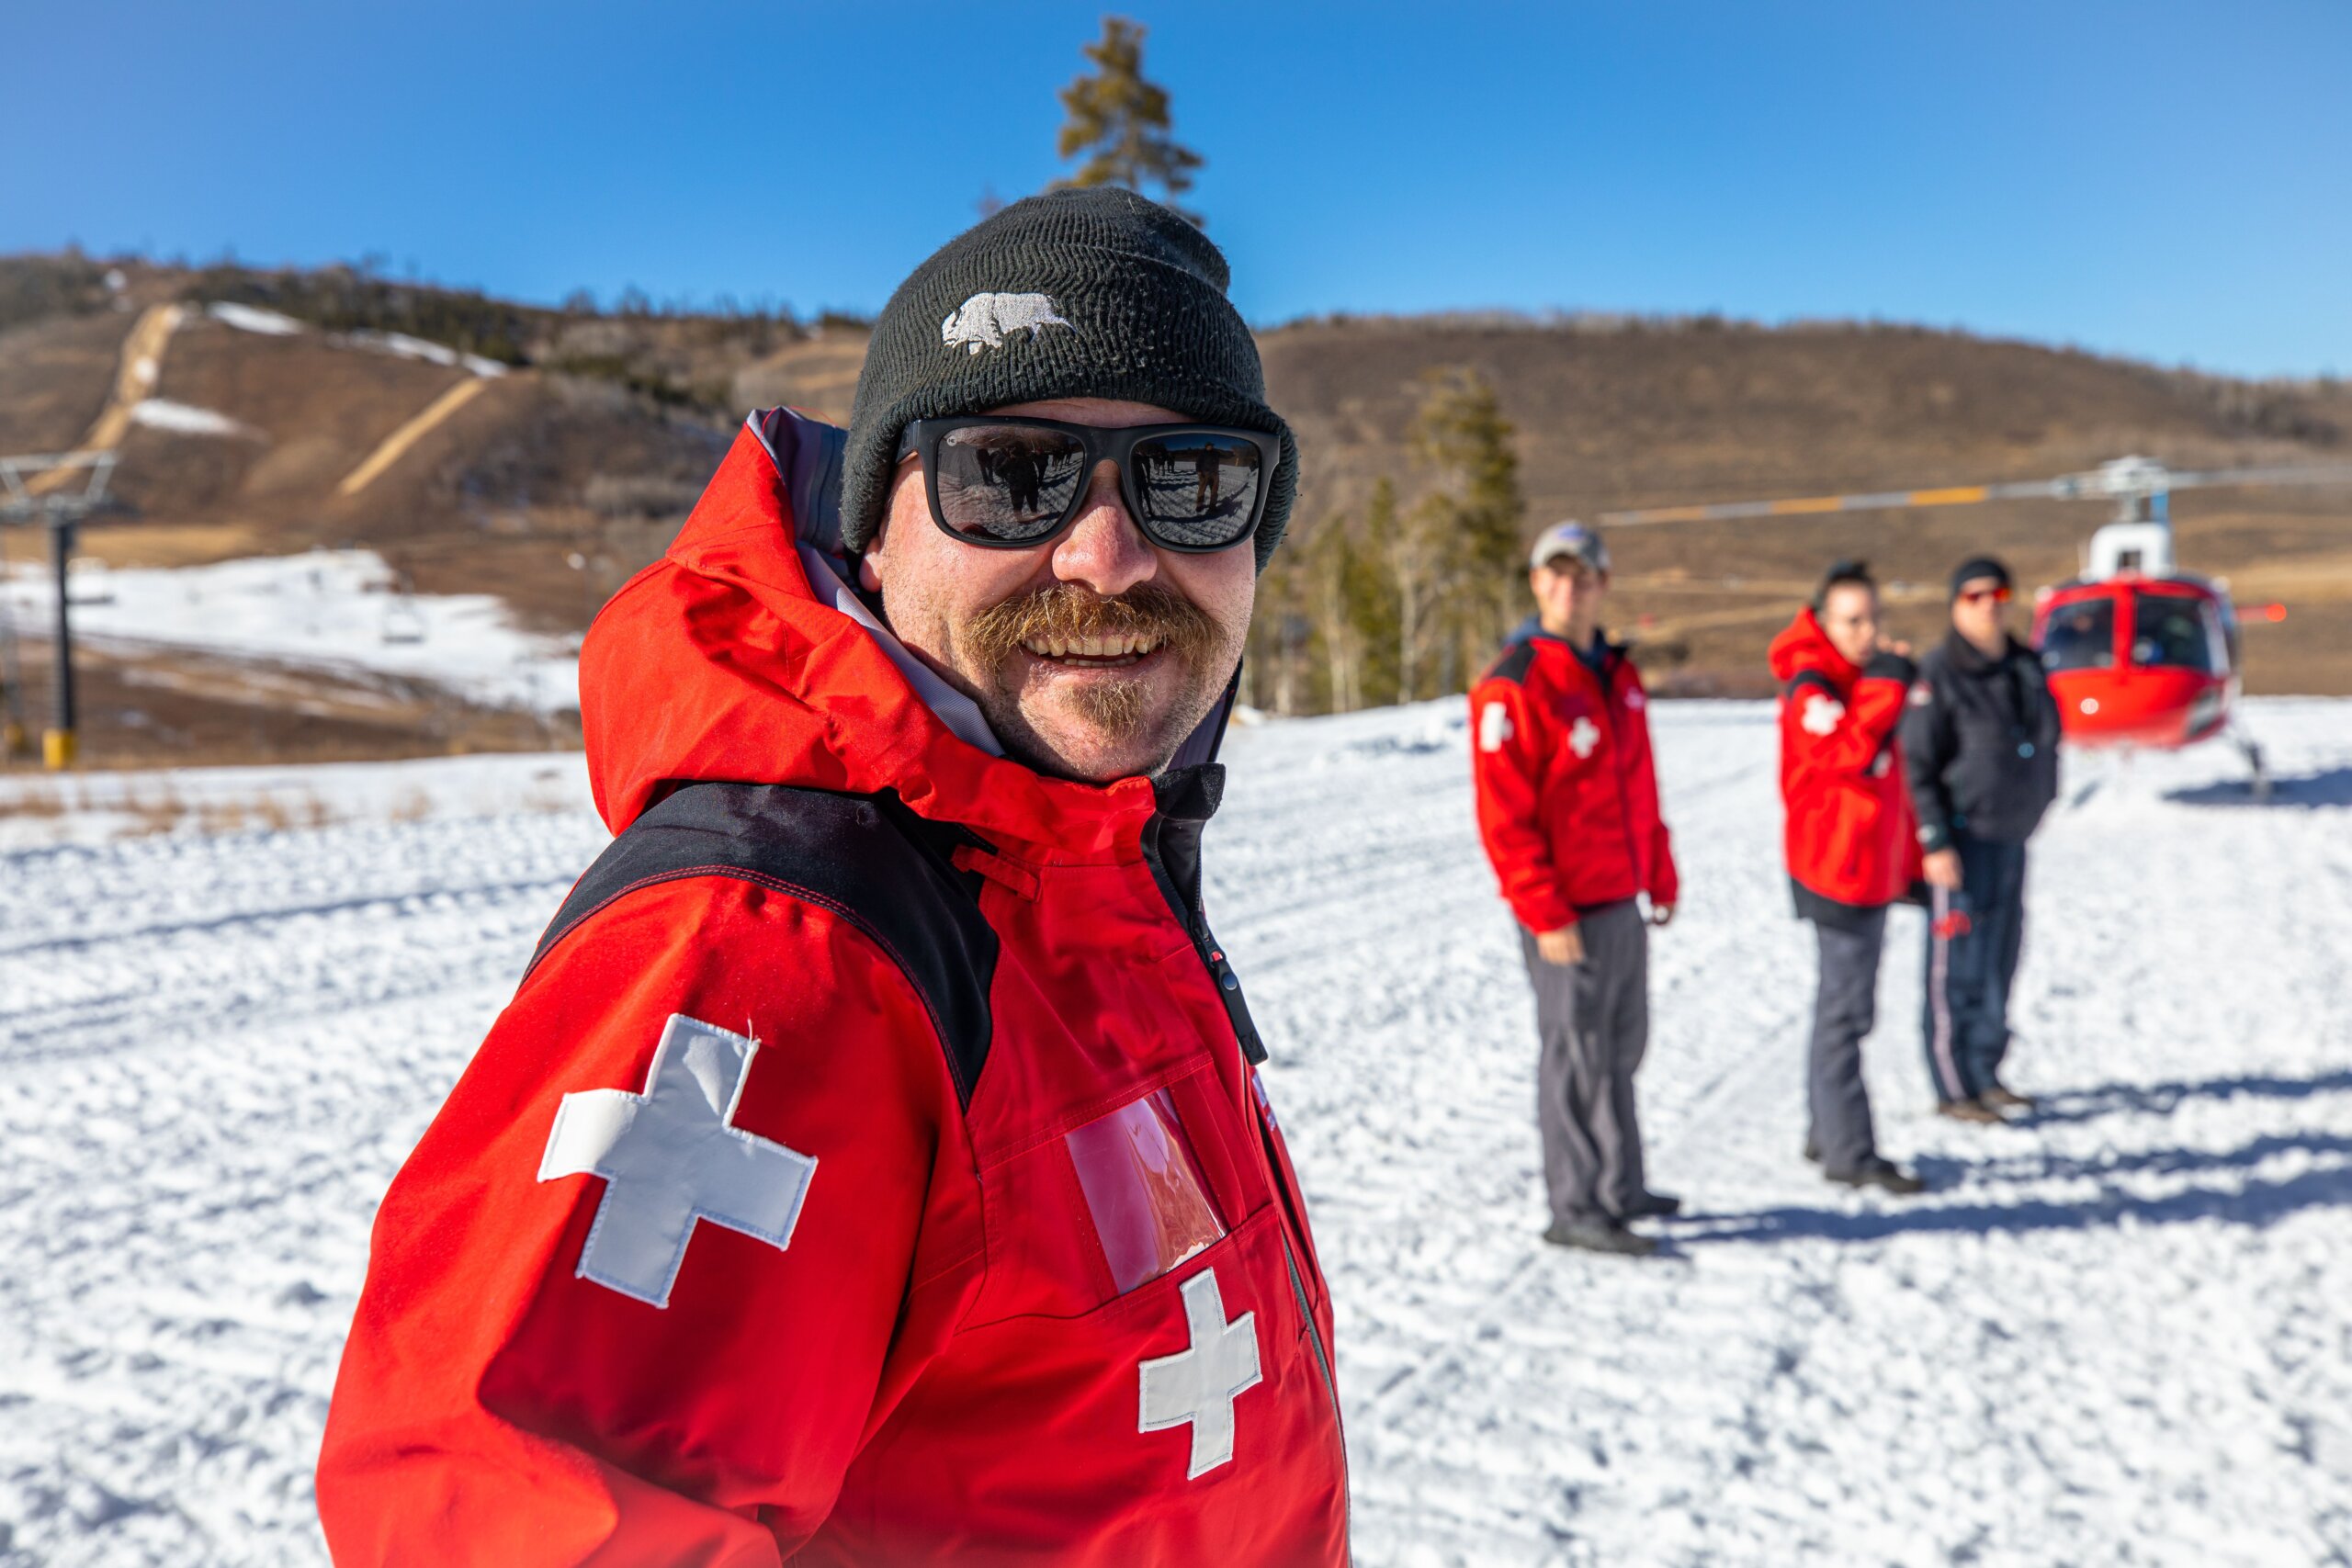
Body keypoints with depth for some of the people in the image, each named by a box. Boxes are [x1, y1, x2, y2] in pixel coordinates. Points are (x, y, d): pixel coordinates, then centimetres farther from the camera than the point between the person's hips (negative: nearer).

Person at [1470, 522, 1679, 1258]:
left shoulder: (1619, 677, 12)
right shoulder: (1511, 688, -14)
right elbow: (1503, 817, -17)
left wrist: (1659, 877, 18)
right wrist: (1545, 915, -19)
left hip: (1621, 902, 8)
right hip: (1565, 914, -8)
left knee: (1621, 1049, 17)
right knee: (1577, 1057, -1)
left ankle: (1620, 1188, 31)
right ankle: (1574, 1208, 11)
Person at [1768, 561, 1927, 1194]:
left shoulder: (1860, 679, 15)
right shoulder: (1810, 690, -14)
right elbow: (1850, 751, -33)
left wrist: (1906, 860, 23)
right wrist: (1886, 683, -28)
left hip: (1871, 869, 10)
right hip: (1837, 870, -10)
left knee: (1844, 1005, 16)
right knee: (1846, 1011, -6)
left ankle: (1825, 1133, 26)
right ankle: (1850, 1153, 0)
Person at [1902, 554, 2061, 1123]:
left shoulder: (2026, 667, 10)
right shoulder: (1938, 675, -12)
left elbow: (2045, 742, 22)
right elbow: (1917, 765, -15)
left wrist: (2038, 800, 19)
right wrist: (1935, 842, -19)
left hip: (2012, 836, 8)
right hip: (1961, 839, -8)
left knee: (2001, 954, 13)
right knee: (1957, 965, -5)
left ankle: (1986, 1073, 25)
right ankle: (1954, 1088, 3)